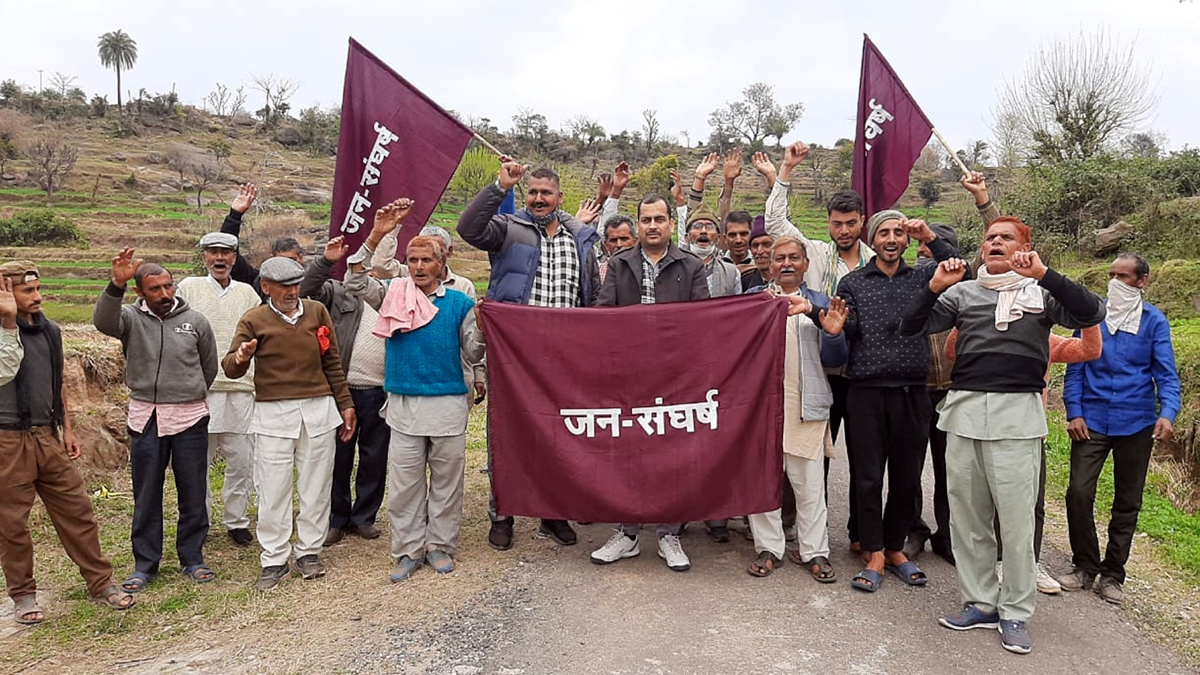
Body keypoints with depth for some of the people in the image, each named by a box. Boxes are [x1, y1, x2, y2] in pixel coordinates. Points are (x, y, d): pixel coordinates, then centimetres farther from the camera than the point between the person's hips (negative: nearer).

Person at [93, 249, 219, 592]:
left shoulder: (196, 321, 0)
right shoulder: (131, 318, -2)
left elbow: (210, 367, 11)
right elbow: (103, 321, -26)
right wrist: (116, 285, -40)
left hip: (190, 418, 0)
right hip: (144, 419, 0)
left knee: (193, 493, 8)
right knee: (146, 496, 11)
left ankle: (192, 558, 24)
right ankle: (145, 564, 24)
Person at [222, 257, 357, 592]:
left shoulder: (317, 311, 8)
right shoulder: (254, 320, 1)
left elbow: (332, 363, 13)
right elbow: (231, 369, -5)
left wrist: (345, 404, 11)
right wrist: (239, 358, -28)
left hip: (319, 410, 2)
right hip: (273, 413, -2)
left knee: (316, 485, 8)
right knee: (273, 490, 1)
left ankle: (309, 551, 21)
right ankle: (274, 561, 12)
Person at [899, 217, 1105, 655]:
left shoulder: (1041, 292, 8)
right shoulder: (962, 292, 14)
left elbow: (1091, 313, -9)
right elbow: (910, 329, 9)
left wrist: (1043, 274, -16)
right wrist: (934, 287, -4)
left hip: (1017, 412, -3)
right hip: (964, 408, 3)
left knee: (1016, 520, 0)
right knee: (967, 517, 8)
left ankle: (1016, 612, 15)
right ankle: (980, 603, 21)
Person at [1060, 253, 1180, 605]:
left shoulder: (1154, 321, 0)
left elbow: (1166, 374, -3)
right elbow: (1075, 367, 2)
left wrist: (1168, 413, -20)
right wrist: (1074, 412, -6)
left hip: (1136, 424, 0)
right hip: (1092, 420, 0)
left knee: (1127, 501, 9)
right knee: (1078, 492, -7)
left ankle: (1112, 574, 22)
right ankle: (1085, 566, 12)